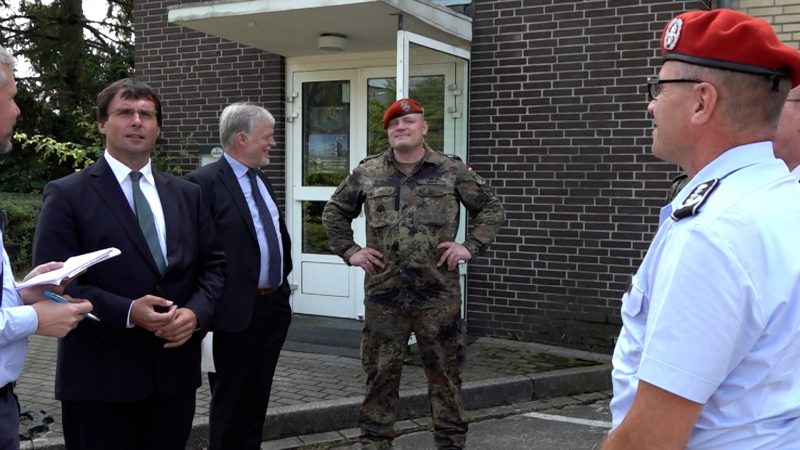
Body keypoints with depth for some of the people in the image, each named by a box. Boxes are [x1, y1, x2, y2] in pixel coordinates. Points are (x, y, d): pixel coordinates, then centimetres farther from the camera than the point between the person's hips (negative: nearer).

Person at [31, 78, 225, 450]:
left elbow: (214, 265, 11)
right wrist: (127, 313, -21)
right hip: (100, 377, -4)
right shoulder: (67, 195, -3)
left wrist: (196, 312, -9)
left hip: (175, 371, 4)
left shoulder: (187, 194, 11)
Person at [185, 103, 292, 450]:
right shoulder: (205, 182, -14)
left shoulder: (262, 181, 13)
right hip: (236, 311, -8)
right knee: (229, 401, 8)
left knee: (257, 398, 18)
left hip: (274, 306, 8)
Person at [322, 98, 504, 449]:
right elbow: (334, 212, 18)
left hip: (439, 295, -1)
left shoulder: (452, 170, 2)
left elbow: (491, 208, 10)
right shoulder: (367, 173, 6)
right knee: (380, 372, 9)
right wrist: (349, 251, 7)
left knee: (445, 372, 8)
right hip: (383, 293, 1)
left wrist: (471, 247, -1)